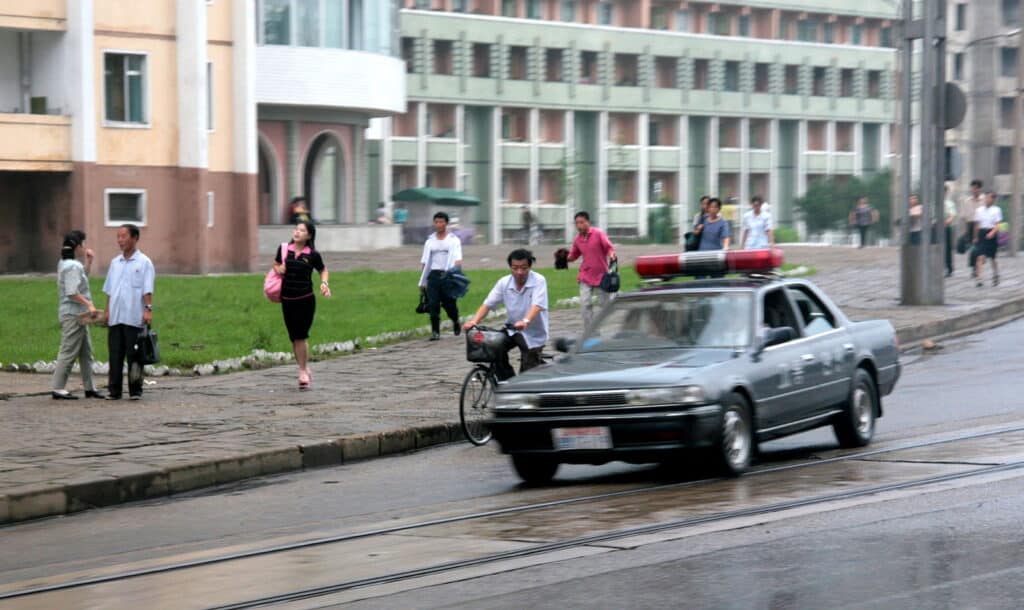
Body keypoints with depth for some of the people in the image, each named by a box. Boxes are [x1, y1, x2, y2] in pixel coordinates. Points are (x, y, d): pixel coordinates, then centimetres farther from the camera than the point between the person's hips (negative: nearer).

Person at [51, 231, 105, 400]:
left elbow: (82, 277, 29)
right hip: (73, 314, -11)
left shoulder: (65, 264, 14)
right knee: (69, 352, -7)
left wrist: (88, 262, 18)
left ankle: (89, 387, 19)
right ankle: (58, 388, -5)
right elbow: (73, 293, -23)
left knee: (86, 352, 14)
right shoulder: (72, 266, -16)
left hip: (78, 314, 11)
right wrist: (89, 304, -23)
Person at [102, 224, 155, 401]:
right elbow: (109, 290, 18)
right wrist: (107, 311, 11)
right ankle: (114, 390, 8)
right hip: (115, 318, 5)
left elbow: (147, 290, -6)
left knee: (134, 356, -1)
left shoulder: (144, 262, -1)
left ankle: (135, 391, 5)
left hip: (134, 318, -5)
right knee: (115, 355, 4)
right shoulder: (115, 263, 15)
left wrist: (148, 309, -15)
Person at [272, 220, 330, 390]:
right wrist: (278, 269, -4)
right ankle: (305, 369, 22)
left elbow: (323, 270, 9)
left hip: (305, 300, -3)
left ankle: (303, 371, 4)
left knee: (301, 336, -7)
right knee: (294, 338, 8)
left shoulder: (313, 255, -5)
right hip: (287, 300, 3)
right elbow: (276, 264, 19)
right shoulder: (284, 249, 2)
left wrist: (325, 283, -9)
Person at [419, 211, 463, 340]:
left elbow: (458, 259, -5)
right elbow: (425, 262, 15)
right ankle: (435, 332, -5)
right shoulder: (430, 241, 14)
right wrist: (422, 281, 11)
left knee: (449, 303, 1)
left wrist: (457, 270, -25)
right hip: (434, 275, 2)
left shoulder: (453, 240, 5)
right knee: (433, 304, -9)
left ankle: (456, 322, 32)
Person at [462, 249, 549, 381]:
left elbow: (537, 306, -32)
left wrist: (525, 321, -52)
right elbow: (488, 304, -8)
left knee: (528, 376, -7)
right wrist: (474, 321, -26)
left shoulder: (538, 281, -17)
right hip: (511, 330, 4)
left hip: (533, 334, -4)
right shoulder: (504, 282, -5)